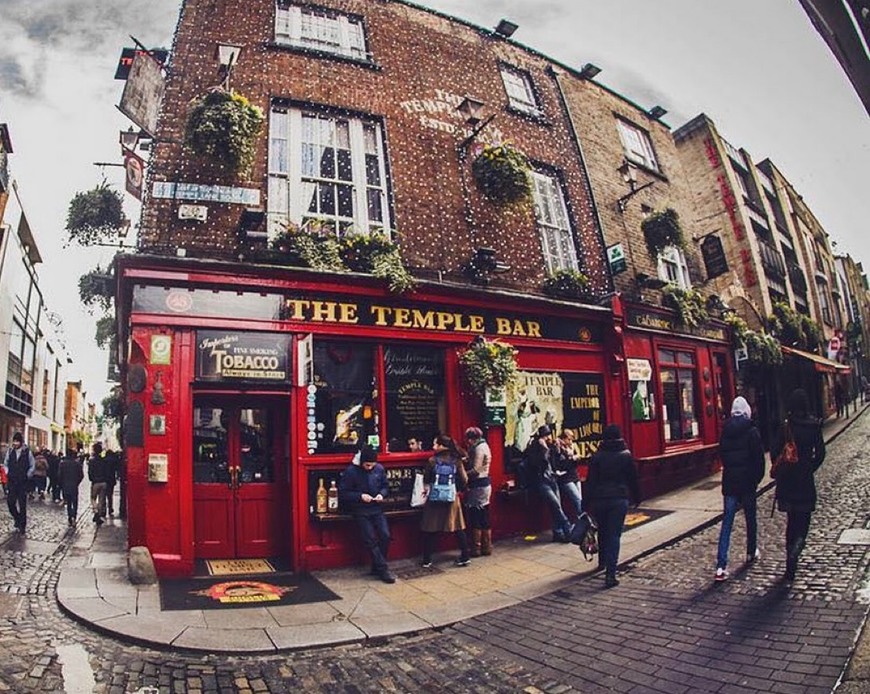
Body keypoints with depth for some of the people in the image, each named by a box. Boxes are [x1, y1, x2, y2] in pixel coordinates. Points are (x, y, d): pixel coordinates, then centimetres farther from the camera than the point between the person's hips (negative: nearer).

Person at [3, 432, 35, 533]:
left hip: (23, 482, -3)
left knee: (22, 504, 2)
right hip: (11, 482, 3)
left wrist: (27, 476, -4)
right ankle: (17, 519, 24)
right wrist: (7, 473, 5)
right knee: (10, 502, -2)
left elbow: (32, 466, 2)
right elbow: (5, 464, 16)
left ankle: (22, 525, 12)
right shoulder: (10, 451, 2)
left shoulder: (27, 452, -6)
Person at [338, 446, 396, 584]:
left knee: (385, 535, -7)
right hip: (360, 511, -4)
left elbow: (385, 486, 14)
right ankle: (382, 570, 0)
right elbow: (342, 493, -8)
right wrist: (360, 496, -18)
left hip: (377, 509, 4)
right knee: (371, 539, -11)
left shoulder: (379, 469, 1)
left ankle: (377, 567, 9)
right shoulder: (351, 471, -11)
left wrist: (382, 494, -8)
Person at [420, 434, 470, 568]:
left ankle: (427, 560, 15)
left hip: (435, 499, -2)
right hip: (452, 498, 2)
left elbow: (426, 480, -1)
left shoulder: (432, 461, -10)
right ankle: (465, 557, 16)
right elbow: (464, 480, -4)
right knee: (458, 529, 12)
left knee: (430, 530, 9)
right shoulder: (456, 461, -4)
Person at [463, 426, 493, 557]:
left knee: (475, 519, -1)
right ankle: (487, 547, 20)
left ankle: (476, 548, 6)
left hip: (478, 486, -10)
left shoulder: (478, 448, -16)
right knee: (484, 519, 14)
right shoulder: (483, 445, 13)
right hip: (485, 484, 10)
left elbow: (475, 470, -21)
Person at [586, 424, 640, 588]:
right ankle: (610, 574, -11)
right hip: (619, 499, -2)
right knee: (614, 535, -3)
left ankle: (603, 561, 38)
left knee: (602, 531, 21)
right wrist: (636, 497, 18)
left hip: (599, 499, 2)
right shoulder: (626, 455, 0)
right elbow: (633, 479, 6)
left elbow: (590, 481, -2)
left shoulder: (596, 456, 0)